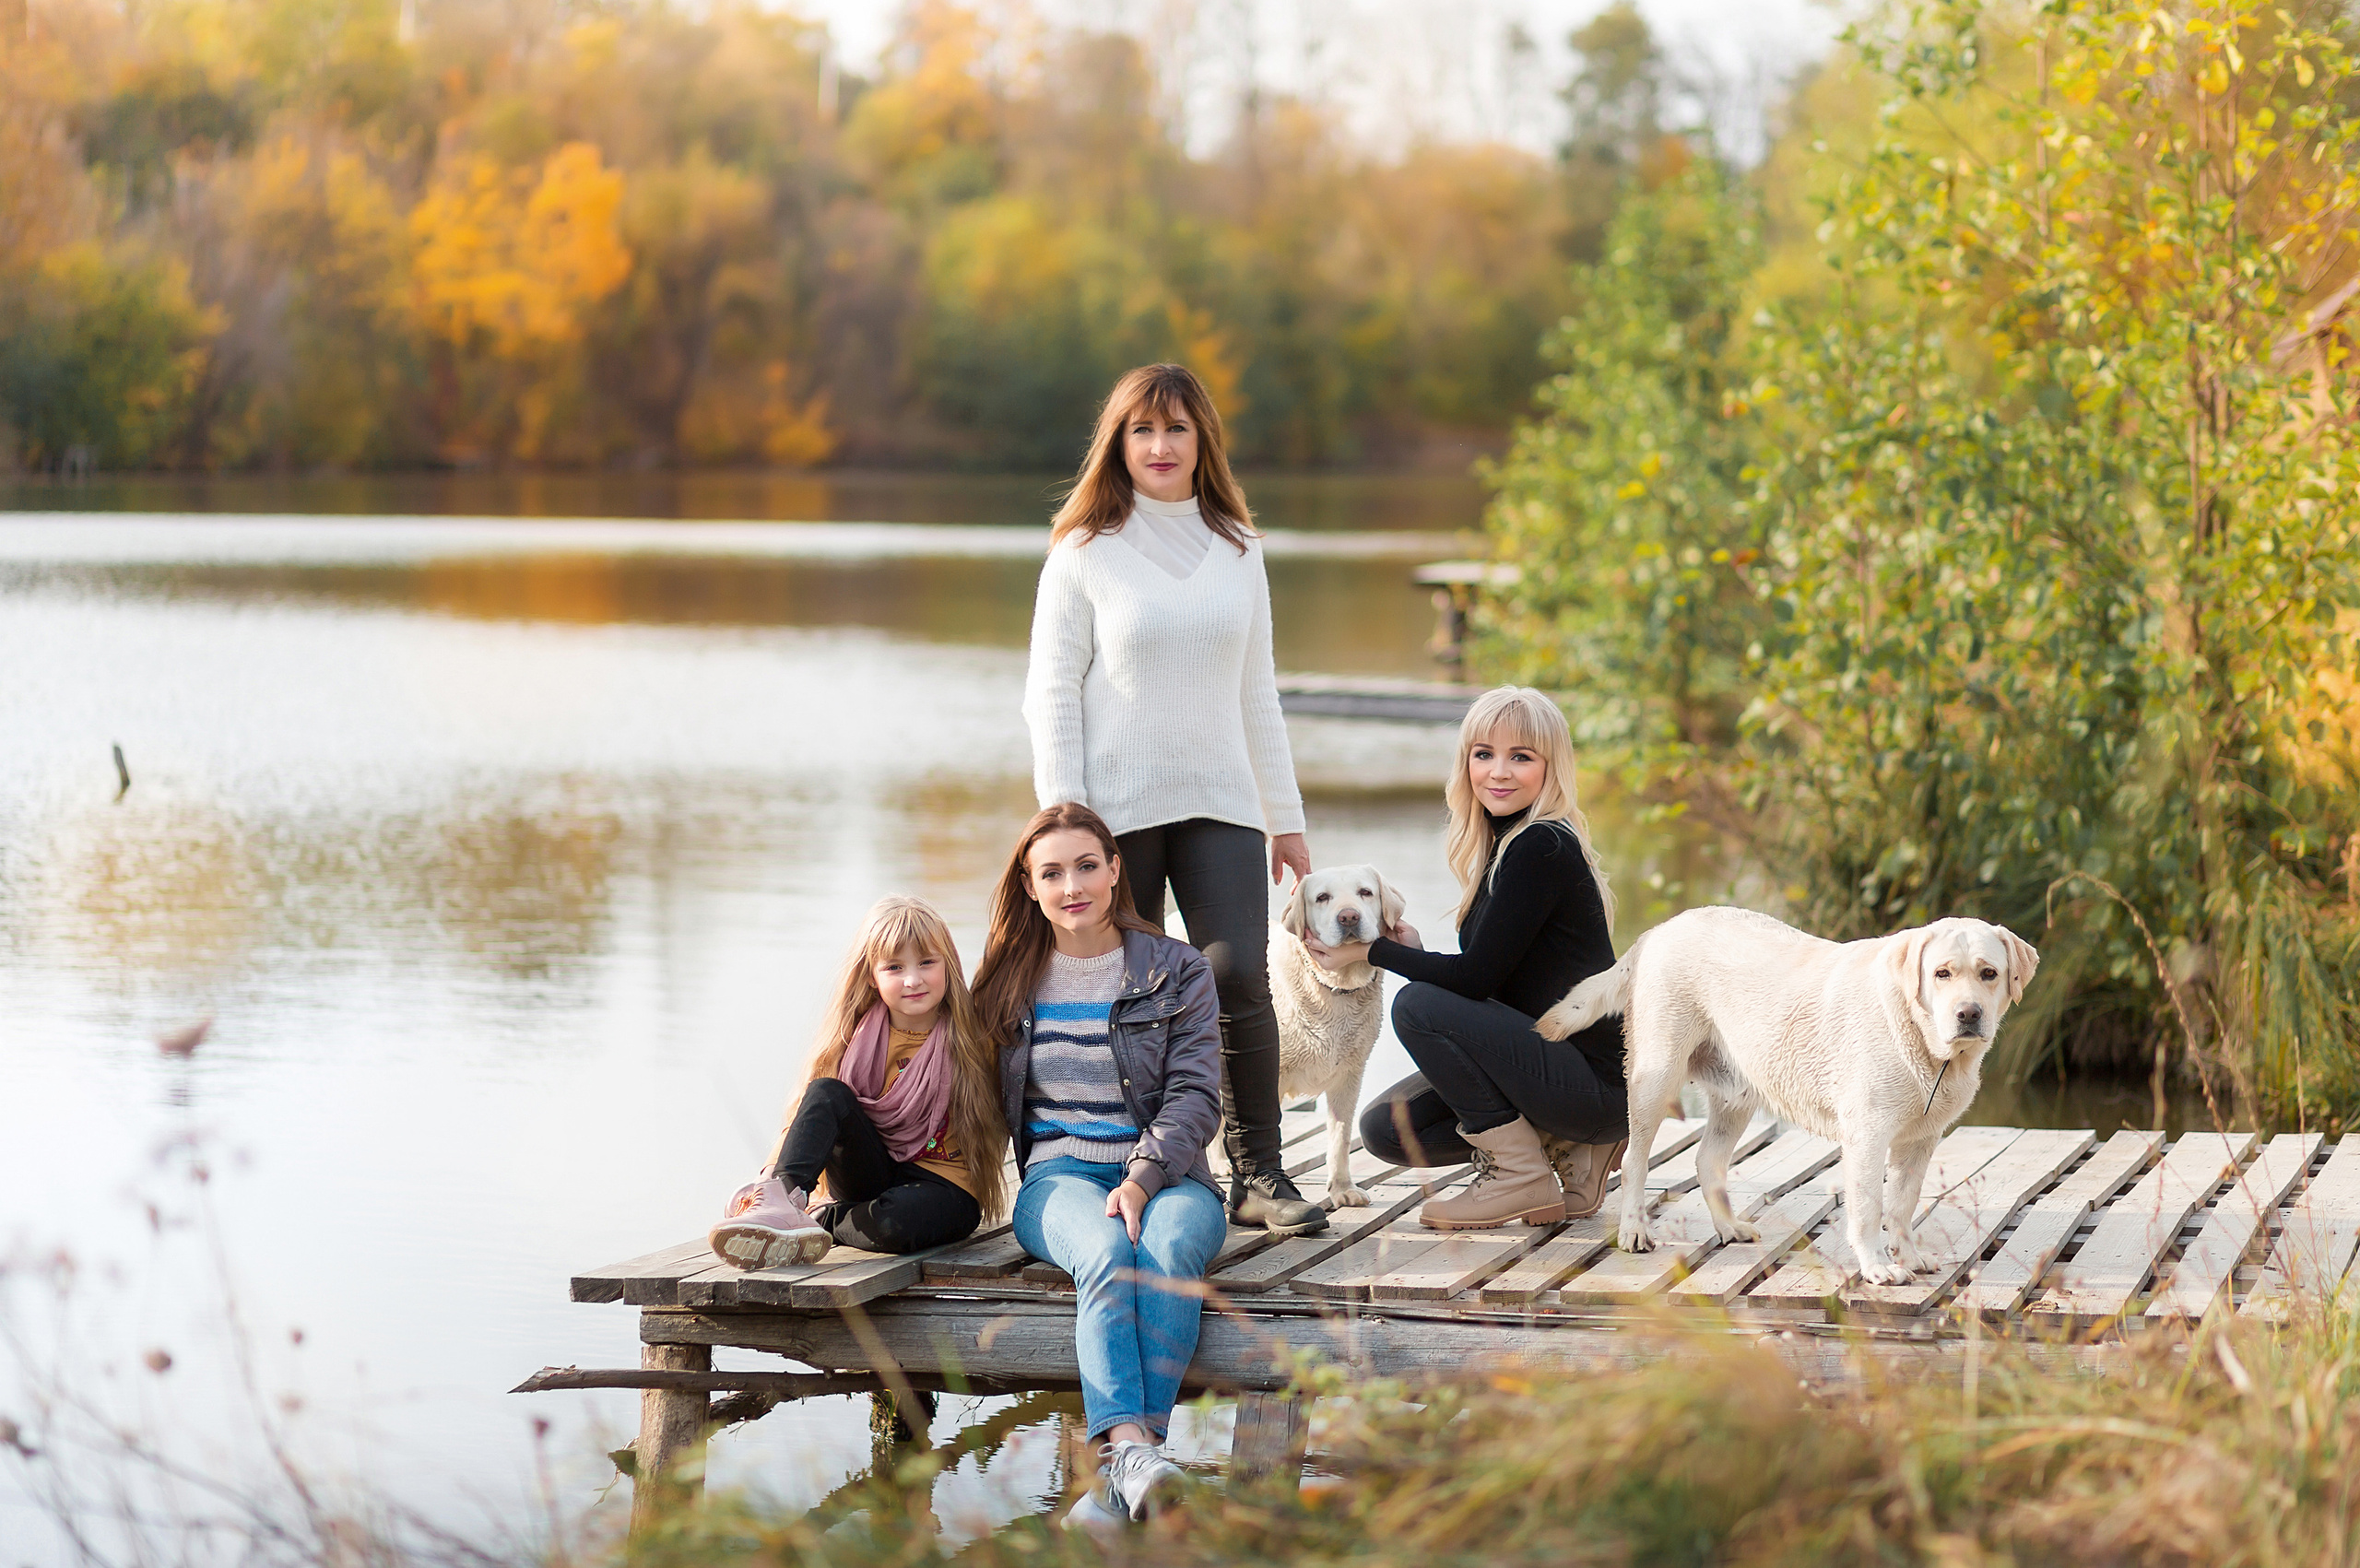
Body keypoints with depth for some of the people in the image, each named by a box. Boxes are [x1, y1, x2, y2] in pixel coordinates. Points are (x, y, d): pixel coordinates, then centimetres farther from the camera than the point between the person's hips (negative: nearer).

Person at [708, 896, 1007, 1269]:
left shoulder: (975, 1041, -5)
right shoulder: (855, 1037, 2)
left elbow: (993, 1130, 0)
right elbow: (810, 1110, -3)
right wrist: (772, 1172, -20)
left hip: (944, 1185, -3)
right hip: (869, 1177, 3)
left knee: (894, 1223, -40)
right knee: (827, 1093, -23)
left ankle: (824, 1222, -13)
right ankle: (781, 1204, -36)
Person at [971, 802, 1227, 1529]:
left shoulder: (1177, 972, 8)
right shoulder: (1011, 980, 14)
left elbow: (1194, 1095, -1)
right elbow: (988, 1100, 23)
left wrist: (1143, 1178, -17)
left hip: (1165, 1172, -1)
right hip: (1058, 1175, 1)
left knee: (1171, 1250, -37)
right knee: (1107, 1253, -36)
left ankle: (1119, 1477, -48)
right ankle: (1133, 1445, -55)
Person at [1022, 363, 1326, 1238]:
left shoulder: (1236, 551, 13)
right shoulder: (1085, 554, 1)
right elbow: (1051, 695, -1)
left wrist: (1286, 818, 16)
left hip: (1219, 803, 2)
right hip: (1118, 807, -2)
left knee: (1240, 977, -12)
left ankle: (1259, 1175, -5)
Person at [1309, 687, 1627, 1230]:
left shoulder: (1542, 848, -17)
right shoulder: (1509, 842, 12)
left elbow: (1475, 978, -18)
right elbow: (1490, 980, 14)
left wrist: (1372, 951, -7)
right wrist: (1412, 952, 0)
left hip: (1598, 1079, -9)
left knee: (1418, 1006, -20)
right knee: (1388, 1128, 5)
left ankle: (1521, 1176, -9)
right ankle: (1570, 1150, 10)